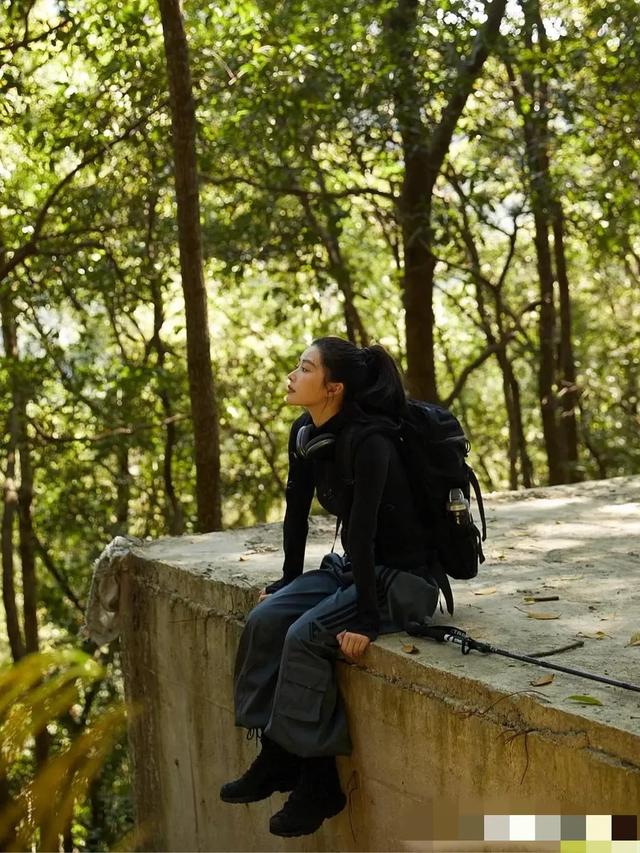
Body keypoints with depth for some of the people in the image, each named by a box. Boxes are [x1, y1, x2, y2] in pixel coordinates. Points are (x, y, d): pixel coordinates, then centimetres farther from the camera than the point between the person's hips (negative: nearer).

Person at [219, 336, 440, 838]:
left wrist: (366, 619, -32)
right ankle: (276, 758, 0)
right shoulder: (305, 434, 0)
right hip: (351, 567, 8)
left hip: (402, 578, -8)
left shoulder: (369, 443, -26)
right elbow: (297, 514, 8)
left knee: (306, 636, -25)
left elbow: (362, 529, -30)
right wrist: (289, 584, 14)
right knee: (265, 620, -11)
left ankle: (318, 782, -10)